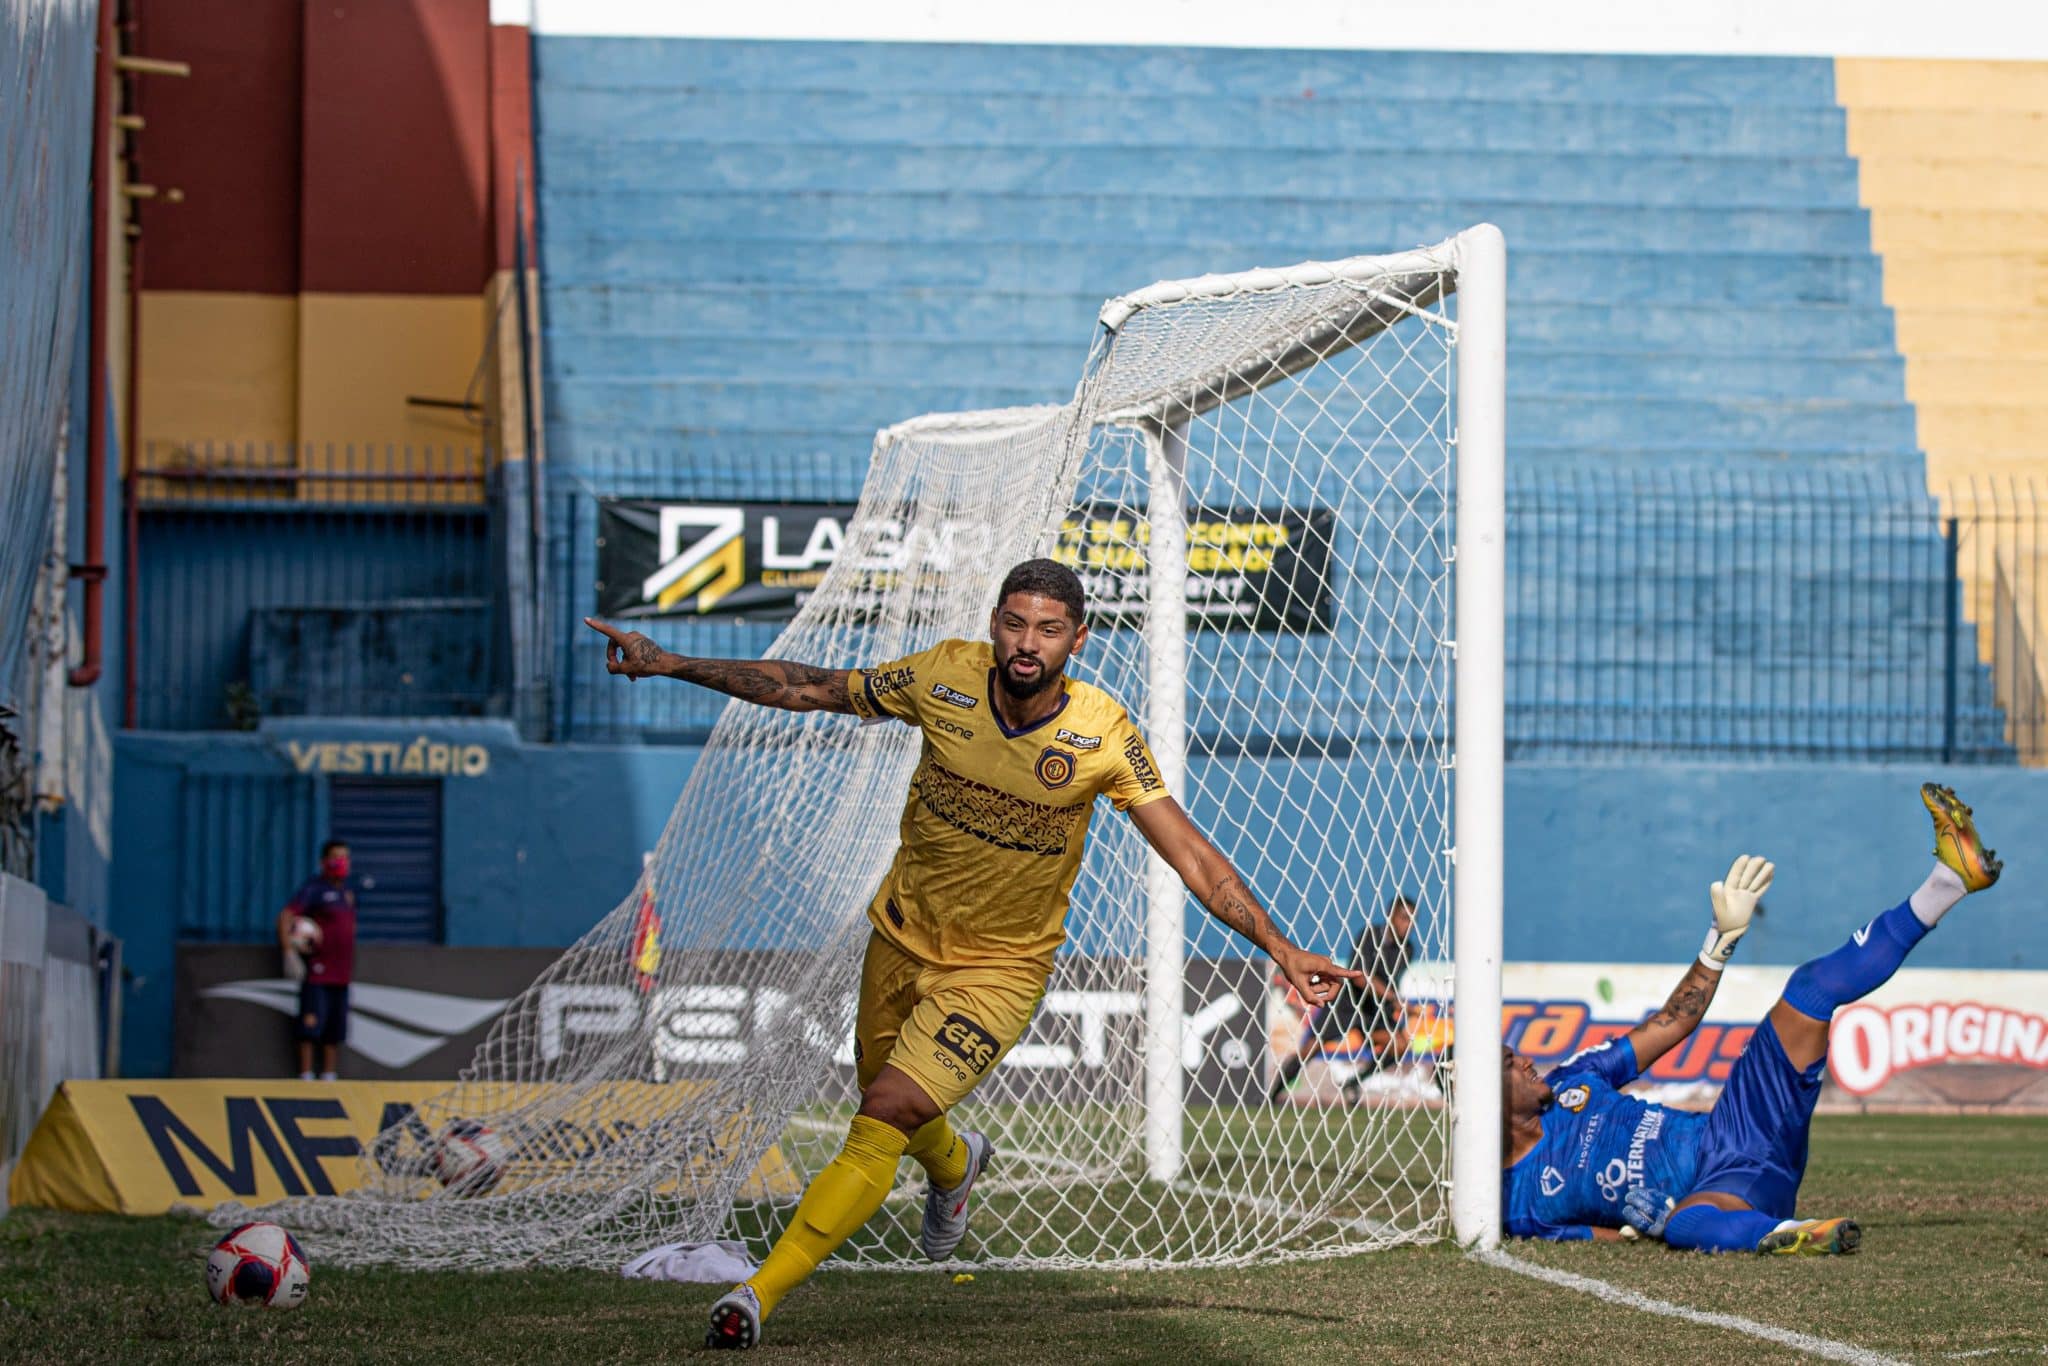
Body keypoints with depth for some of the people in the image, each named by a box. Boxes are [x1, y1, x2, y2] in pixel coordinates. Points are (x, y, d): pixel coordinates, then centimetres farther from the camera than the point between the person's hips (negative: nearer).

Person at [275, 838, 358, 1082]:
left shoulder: (347, 889, 15)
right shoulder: (314, 888, -8)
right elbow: (286, 915, -16)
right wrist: (288, 949, -25)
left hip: (341, 969, 7)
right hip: (317, 969, -7)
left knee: (335, 1029, 10)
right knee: (311, 1024, -10)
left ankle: (329, 1075, 16)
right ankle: (306, 1075, -4)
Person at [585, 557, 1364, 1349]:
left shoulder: (1104, 736, -21)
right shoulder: (943, 677, -15)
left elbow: (1191, 855, -17)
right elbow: (809, 690, -2)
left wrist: (1278, 946, -25)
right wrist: (669, 665, -3)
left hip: (1000, 967, -4)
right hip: (903, 934, 4)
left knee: (886, 1116, -20)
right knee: (892, 1108, 22)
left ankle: (761, 1293, -17)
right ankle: (953, 1167, 60)